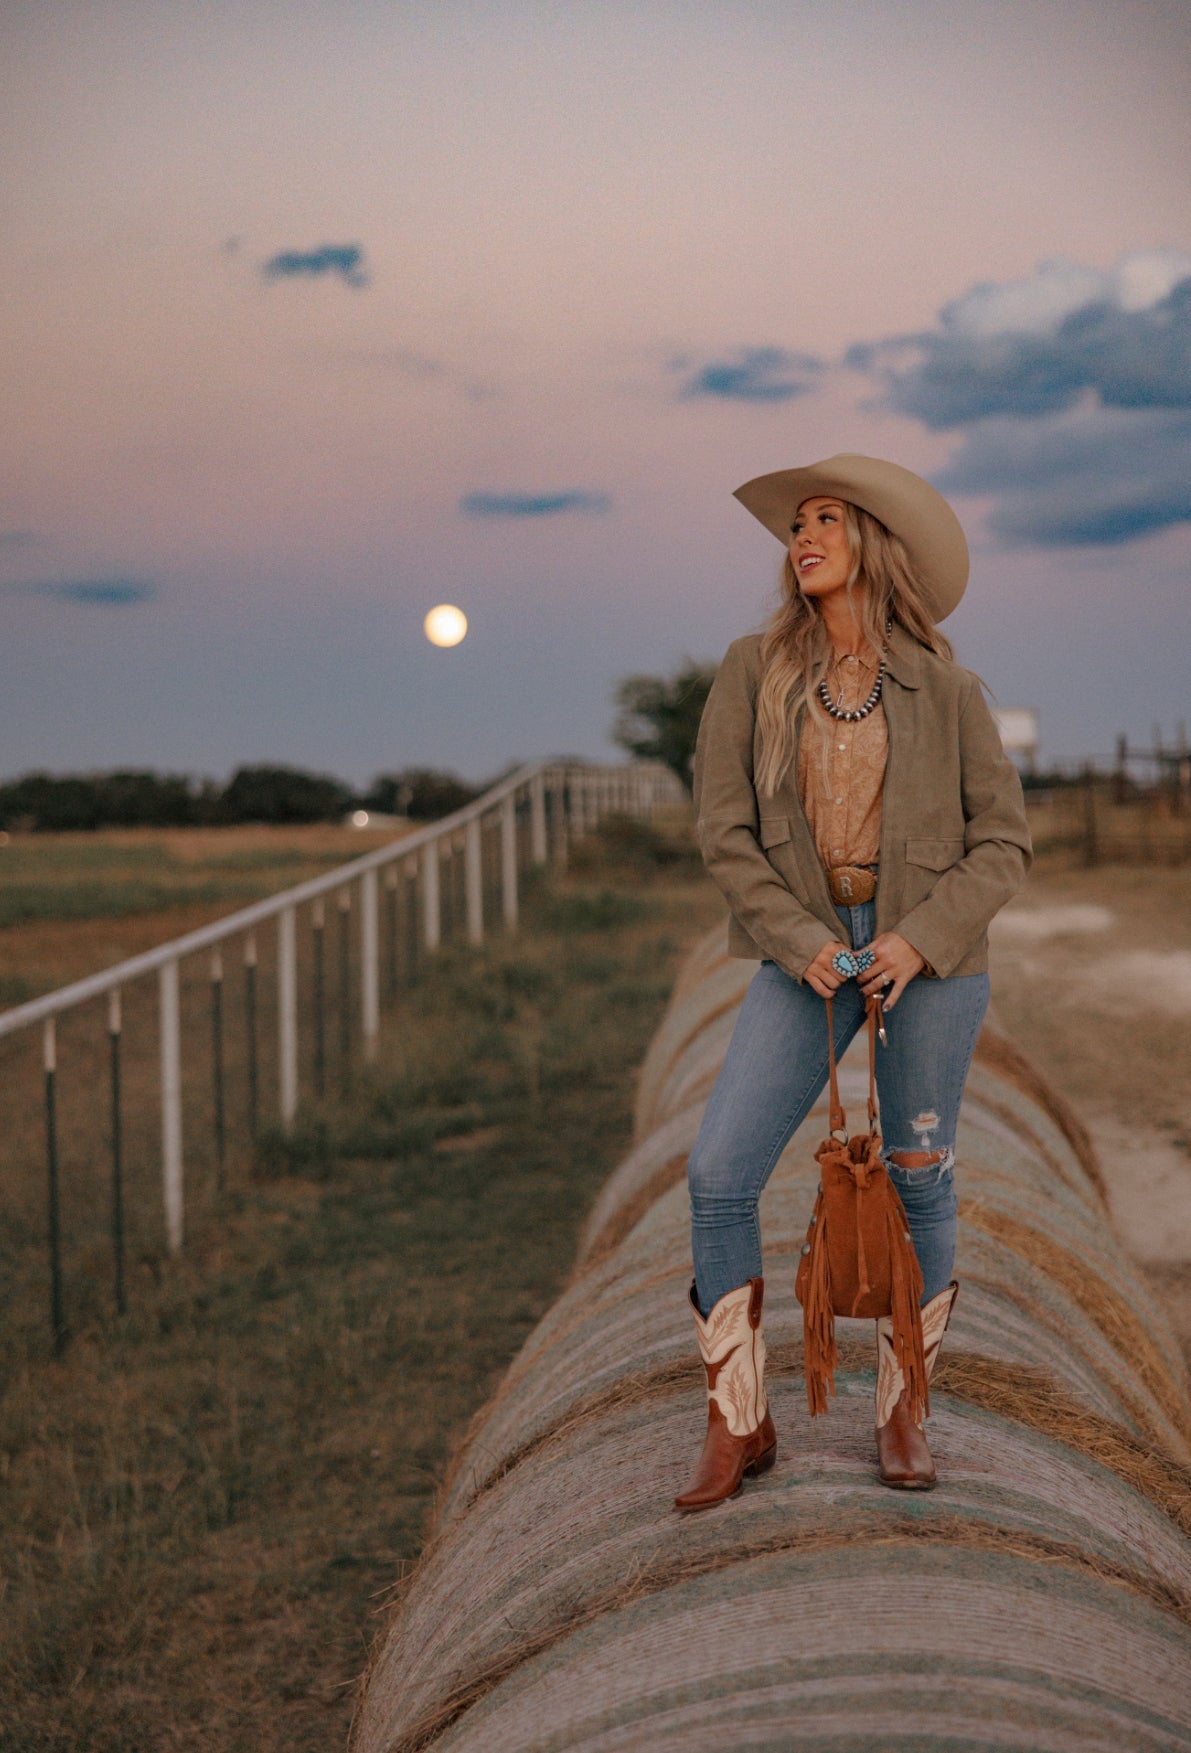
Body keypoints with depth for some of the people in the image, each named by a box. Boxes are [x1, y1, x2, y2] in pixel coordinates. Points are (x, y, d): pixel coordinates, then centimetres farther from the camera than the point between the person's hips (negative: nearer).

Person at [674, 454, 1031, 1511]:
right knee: (719, 1176, -8)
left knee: (918, 1183, 6)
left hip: (928, 955, -1)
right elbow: (724, 831, -3)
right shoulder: (755, 671, -1)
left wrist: (921, 940, -14)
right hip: (807, 956, 1)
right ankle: (738, 1427, 6)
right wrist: (799, 945, -12)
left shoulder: (944, 688, -3)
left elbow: (1005, 841, -1)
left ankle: (902, 1412, 25)